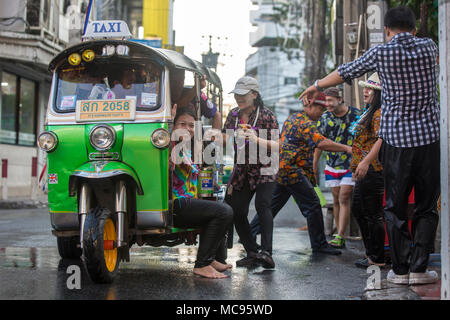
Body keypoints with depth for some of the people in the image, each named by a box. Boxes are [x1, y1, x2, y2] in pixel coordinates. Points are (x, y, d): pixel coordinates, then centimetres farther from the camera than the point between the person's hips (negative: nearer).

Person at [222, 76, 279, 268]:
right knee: (236, 212, 0)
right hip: (241, 171, 6)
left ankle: (266, 252, -32)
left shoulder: (266, 115, -7)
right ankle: (252, 254, 10)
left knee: (262, 205, -25)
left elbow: (277, 146, -12)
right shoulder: (234, 114, 8)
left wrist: (256, 140, -28)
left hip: (264, 171, -5)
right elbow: (224, 139, 14)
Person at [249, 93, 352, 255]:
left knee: (272, 205, 14)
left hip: (281, 170, 10)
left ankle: (249, 235, 16)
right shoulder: (305, 123, -13)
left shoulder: (292, 118, 20)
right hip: (293, 171, -10)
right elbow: (321, 143, -25)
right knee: (312, 205, -5)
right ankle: (319, 244, 0)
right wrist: (346, 148, -23)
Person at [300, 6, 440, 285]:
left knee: (395, 208, 8)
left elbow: (345, 72, 13)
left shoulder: (380, 53, -1)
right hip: (429, 138, 2)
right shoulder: (428, 47, 5)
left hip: (396, 139, -1)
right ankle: (419, 268, 6)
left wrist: (317, 86, 30)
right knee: (427, 207, 9)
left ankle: (400, 270, 11)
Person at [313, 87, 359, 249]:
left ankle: (339, 237, -12)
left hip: (351, 165, -3)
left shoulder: (355, 115, -7)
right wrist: (314, 165, 6)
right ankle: (341, 236, 17)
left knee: (344, 199, -11)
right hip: (332, 166, 3)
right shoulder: (325, 118, 0)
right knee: (336, 200, 8)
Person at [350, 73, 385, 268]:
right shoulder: (370, 112, 20)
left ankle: (377, 258, 4)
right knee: (358, 210, 17)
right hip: (365, 171, 11)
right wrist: (356, 167, 27)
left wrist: (366, 162, -34)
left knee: (373, 214, -4)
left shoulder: (380, 113, -13)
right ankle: (371, 252, 26)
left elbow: (382, 139, -27)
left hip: (373, 170, -11)